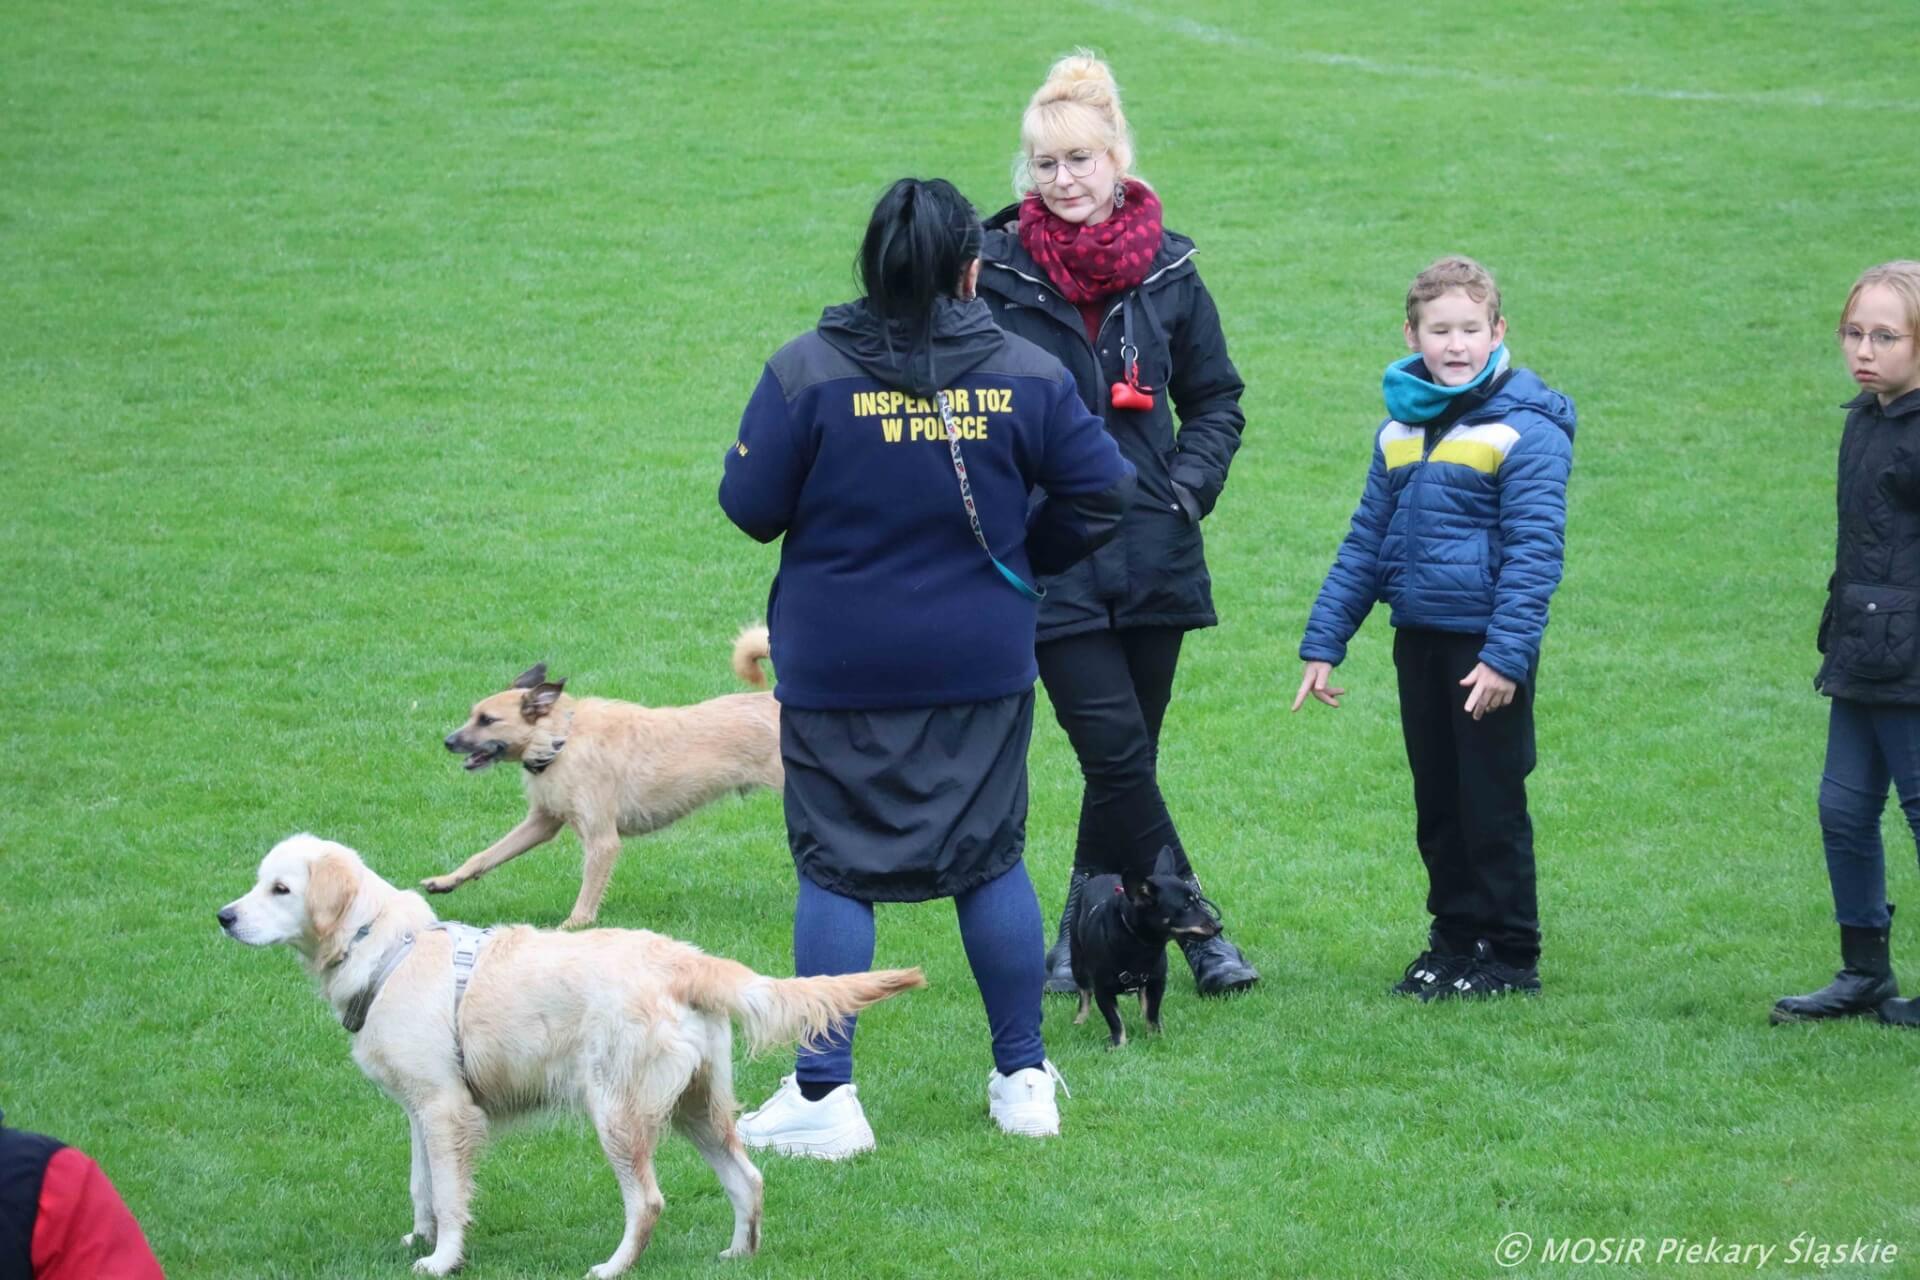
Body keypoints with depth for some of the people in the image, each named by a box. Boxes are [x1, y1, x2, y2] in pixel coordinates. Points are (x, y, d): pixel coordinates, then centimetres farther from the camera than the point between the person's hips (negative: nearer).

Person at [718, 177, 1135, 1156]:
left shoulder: (806, 372, -11)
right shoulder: (1024, 375, -4)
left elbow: (751, 504, -9)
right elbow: (1100, 492, -1)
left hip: (837, 670, -2)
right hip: (982, 665, 2)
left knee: (835, 871, 4)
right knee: (991, 862, 14)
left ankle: (824, 1095, 2)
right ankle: (1023, 1080, 20)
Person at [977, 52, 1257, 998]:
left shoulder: (1166, 270, 5)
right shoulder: (995, 269, -3)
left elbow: (1216, 398, 15)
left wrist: (1188, 484, 1)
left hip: (1153, 556, 3)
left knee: (1129, 759, 8)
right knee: (1116, 751, -13)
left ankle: (1081, 941, 22)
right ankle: (1195, 929, -3)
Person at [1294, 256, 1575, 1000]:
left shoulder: (1525, 429, -11)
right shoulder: (1401, 428, 9)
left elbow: (1534, 550, -15)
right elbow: (1366, 542, 15)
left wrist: (1506, 654, -22)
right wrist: (1324, 642, 11)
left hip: (1487, 648, -6)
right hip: (1418, 641, 6)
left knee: (1492, 805, 1)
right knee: (1437, 804, 13)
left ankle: (1511, 957, 10)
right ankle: (1454, 940, 24)